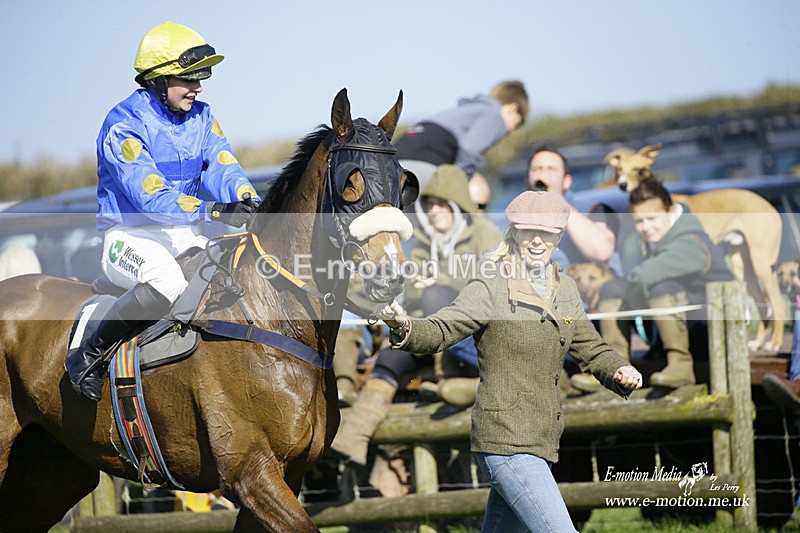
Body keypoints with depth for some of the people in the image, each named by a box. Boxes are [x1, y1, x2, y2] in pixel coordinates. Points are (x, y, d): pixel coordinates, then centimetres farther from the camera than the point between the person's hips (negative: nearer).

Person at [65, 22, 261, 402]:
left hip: (179, 237, 7)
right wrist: (213, 210, -39)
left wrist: (248, 200, -27)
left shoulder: (200, 117, 8)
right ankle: (88, 355, -23)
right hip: (128, 235, -7)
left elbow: (220, 167, -3)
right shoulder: (123, 125, -16)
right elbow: (151, 197, -26)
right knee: (168, 280, -38)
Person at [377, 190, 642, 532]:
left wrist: (620, 372, -3)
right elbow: (438, 331, -15)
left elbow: (591, 350, 18)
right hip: (505, 440, -8)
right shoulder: (490, 289, -9)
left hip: (540, 442, 8)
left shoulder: (565, 290, 11)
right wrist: (403, 326, -37)